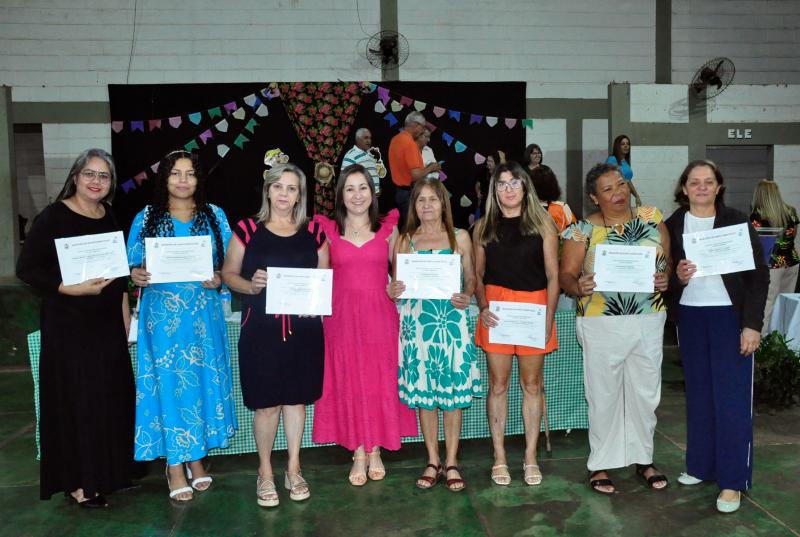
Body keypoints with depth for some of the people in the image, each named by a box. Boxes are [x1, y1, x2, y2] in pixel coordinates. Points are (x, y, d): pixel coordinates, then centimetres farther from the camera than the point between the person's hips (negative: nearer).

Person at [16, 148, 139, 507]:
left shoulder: (111, 218, 9)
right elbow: (26, 268, -11)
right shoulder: (53, 217, -8)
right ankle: (76, 481, 14)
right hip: (68, 323, -5)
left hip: (107, 321, 6)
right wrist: (73, 289, -22)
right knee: (73, 399, 1)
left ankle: (103, 473, 25)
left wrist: (125, 314, 11)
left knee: (110, 396, 9)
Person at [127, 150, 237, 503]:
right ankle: (175, 465, 12)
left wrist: (218, 279, -14)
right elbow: (133, 264, 5)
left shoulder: (215, 216, 7)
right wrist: (136, 274, -17)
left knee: (202, 380, 7)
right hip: (162, 313, -1)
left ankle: (196, 457, 23)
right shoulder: (146, 218, 5)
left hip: (203, 313, 1)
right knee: (168, 382, 1)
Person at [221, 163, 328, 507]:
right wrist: (250, 286, -17)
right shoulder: (247, 229, 1)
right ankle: (265, 472, 22)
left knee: (297, 398, 10)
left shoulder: (314, 232, 8)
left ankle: (293, 469, 27)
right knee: (266, 403, 2)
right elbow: (228, 273, 3)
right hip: (261, 329, -2)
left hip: (303, 328, 2)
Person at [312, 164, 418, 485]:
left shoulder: (388, 229, 7)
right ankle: (359, 454, 18)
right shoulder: (328, 230, 6)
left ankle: (375, 451, 21)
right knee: (348, 382, 4)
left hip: (380, 315, 0)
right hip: (343, 317, 0)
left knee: (381, 382, 5)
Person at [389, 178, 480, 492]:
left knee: (453, 390, 1)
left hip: (451, 321, -1)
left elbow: (471, 277, 8)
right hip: (417, 322, 1)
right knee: (423, 391, 6)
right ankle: (432, 461, 19)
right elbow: (397, 283, 10)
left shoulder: (460, 237, 8)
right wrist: (393, 292, -12)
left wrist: (466, 297, -12)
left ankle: (451, 463, 14)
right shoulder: (404, 241, 9)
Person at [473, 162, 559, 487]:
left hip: (534, 307, 0)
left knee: (531, 384, 7)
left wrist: (549, 317, -6)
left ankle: (530, 457, 19)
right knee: (498, 384, 4)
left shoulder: (542, 224, 4)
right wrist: (482, 307, -7)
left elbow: (552, 276, 3)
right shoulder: (483, 227, 8)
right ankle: (499, 457, 16)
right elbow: (477, 274, 10)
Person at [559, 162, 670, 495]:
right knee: (604, 394, 6)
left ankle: (643, 458, 32)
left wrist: (665, 278, -13)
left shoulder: (652, 218, 6)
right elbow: (566, 274, -4)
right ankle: (601, 463, 22)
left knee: (646, 393, 13)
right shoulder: (583, 229, -2)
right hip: (602, 324, -3)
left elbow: (669, 260, 9)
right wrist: (578, 286, -26)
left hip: (649, 321, 3)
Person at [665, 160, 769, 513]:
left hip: (730, 316, -3)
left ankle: (732, 480, 7)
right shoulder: (672, 226, 3)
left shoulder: (737, 221, -3)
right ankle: (701, 465, 24)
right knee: (698, 394, 11)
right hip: (689, 317, 3)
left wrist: (752, 324, -10)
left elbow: (759, 275, -4)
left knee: (732, 397, -1)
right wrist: (676, 277, -14)